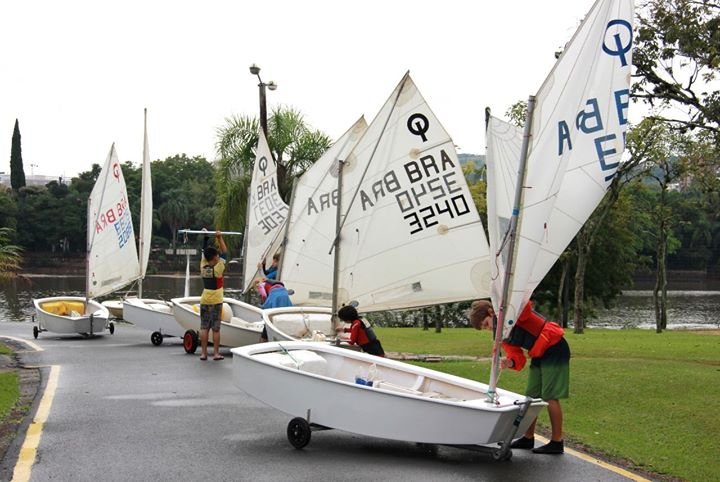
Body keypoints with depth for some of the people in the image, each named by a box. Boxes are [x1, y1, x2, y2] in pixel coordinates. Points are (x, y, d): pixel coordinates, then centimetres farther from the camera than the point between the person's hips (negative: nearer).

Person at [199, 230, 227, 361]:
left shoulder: (203, 266, -2)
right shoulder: (218, 268, -13)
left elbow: (204, 251, 10)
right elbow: (224, 253, -6)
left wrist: (206, 237, 13)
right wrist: (220, 238, -3)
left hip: (204, 301, 4)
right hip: (216, 301, -4)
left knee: (204, 327, 5)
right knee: (216, 328, 0)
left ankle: (203, 353, 5)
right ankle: (216, 353, 3)